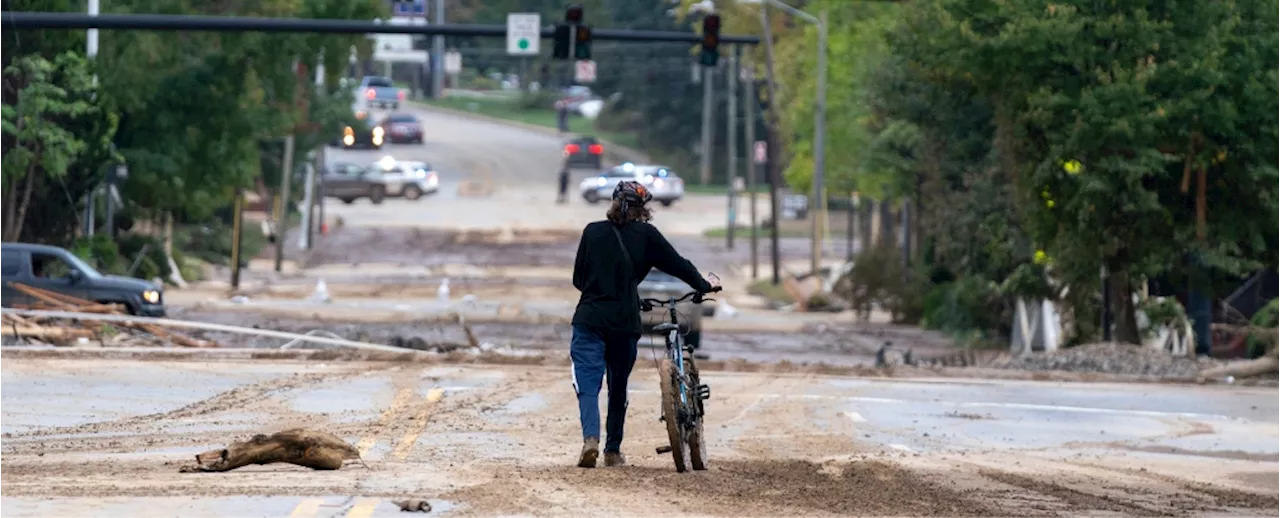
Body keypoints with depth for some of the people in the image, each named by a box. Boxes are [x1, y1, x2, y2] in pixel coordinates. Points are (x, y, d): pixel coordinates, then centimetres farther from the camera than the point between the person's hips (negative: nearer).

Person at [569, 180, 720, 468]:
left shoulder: (592, 232, 6)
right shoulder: (646, 235, 2)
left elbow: (578, 277, 13)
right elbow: (678, 265, 10)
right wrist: (704, 285, 27)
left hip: (589, 319, 0)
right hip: (625, 323, 0)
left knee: (587, 385, -4)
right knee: (618, 388, 15)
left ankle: (591, 439, -27)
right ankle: (613, 450, 22)